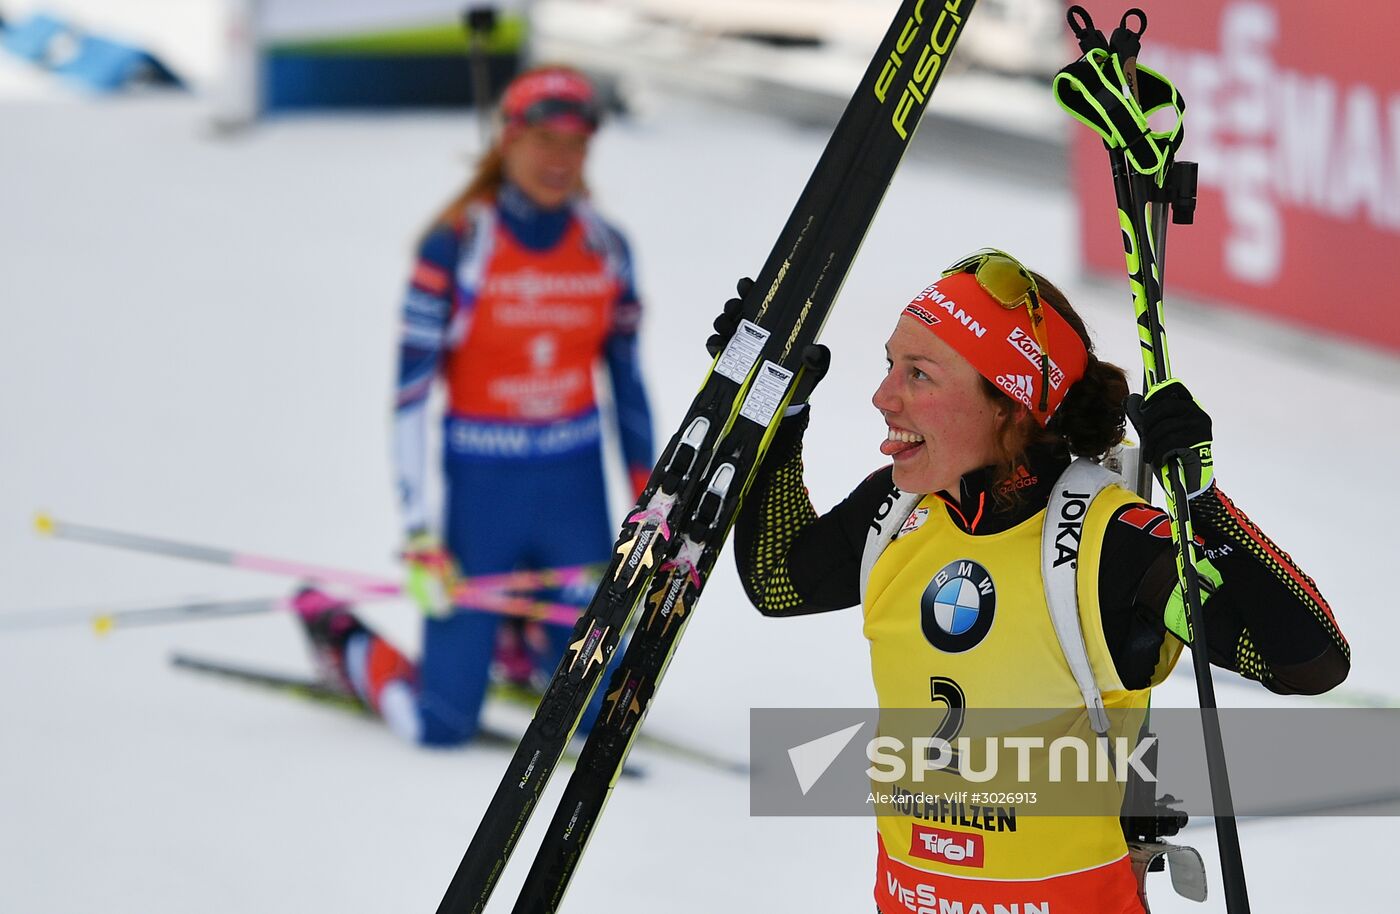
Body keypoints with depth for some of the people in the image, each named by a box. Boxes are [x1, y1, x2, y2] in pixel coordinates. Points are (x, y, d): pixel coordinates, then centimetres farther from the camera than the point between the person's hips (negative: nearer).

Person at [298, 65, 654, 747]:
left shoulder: (605, 249, 1)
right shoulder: (455, 246, -12)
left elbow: (627, 376, 12)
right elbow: (410, 391, -12)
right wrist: (418, 533, -16)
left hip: (575, 490, 4)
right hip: (481, 488, -4)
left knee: (600, 714, 0)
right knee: (440, 727, -3)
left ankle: (523, 632, 32)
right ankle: (337, 634, 28)